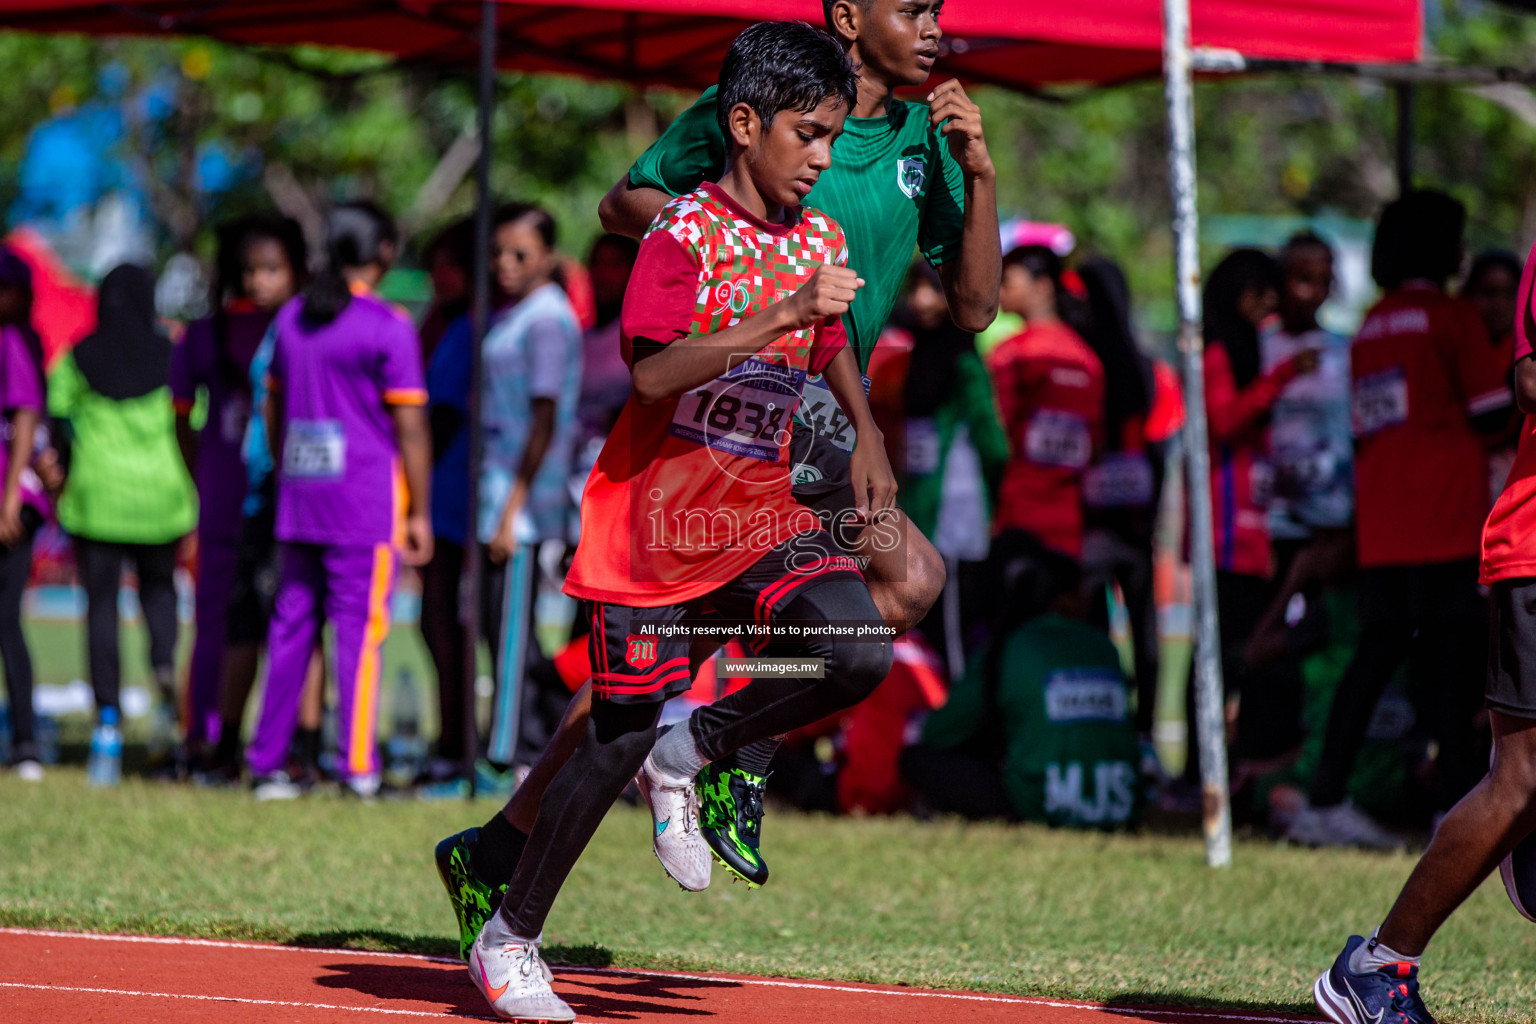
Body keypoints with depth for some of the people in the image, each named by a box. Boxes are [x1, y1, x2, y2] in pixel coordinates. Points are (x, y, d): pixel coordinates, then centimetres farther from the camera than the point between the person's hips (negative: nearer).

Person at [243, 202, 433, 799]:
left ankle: (267, 756, 13)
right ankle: (357, 764, -8)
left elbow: (273, 408, 18)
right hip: (366, 498, -6)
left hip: (300, 499, 6)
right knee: (360, 626, -4)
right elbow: (410, 426, -10)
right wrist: (419, 513, -5)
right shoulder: (387, 327, -9)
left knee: (292, 622, 11)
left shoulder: (291, 319, 11)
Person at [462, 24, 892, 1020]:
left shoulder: (820, 241, 8)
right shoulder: (684, 234, -12)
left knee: (860, 654, -21)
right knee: (622, 734, -1)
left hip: (761, 510, 5)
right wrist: (781, 317, -32)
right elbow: (653, 374, -27)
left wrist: (867, 433, 19)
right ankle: (509, 940, 18)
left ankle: (690, 755, 4)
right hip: (660, 514, -5)